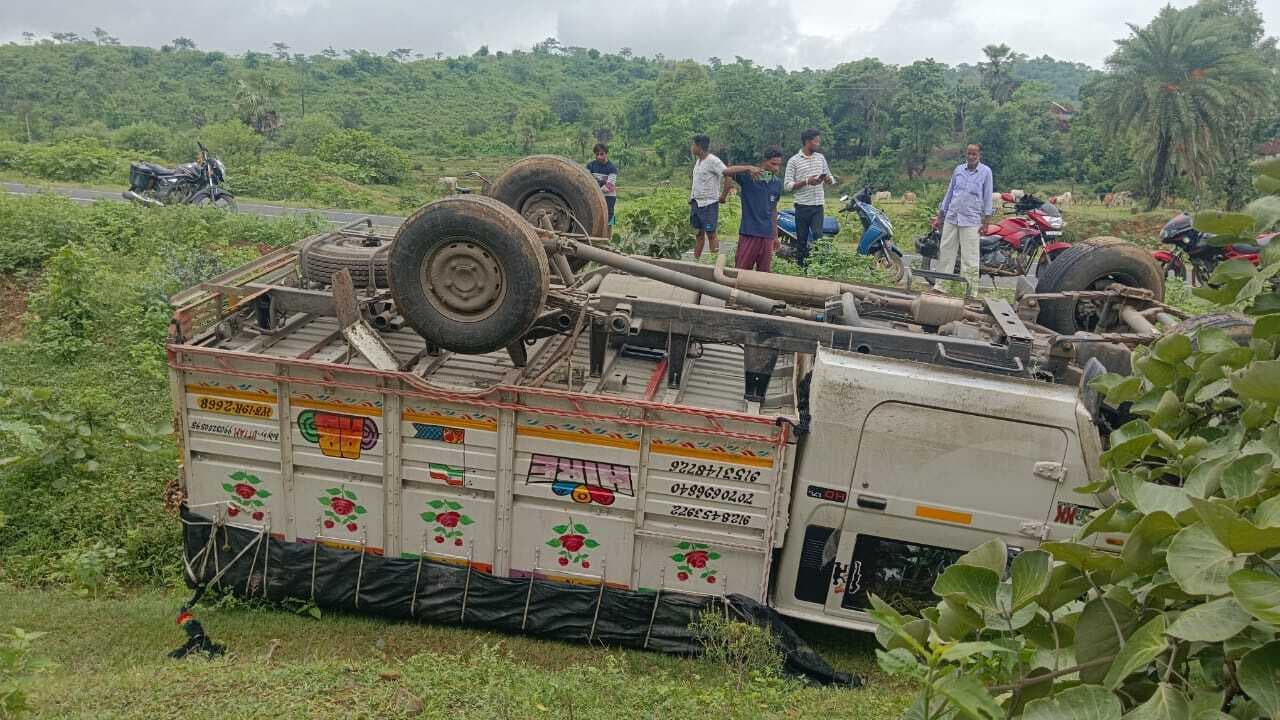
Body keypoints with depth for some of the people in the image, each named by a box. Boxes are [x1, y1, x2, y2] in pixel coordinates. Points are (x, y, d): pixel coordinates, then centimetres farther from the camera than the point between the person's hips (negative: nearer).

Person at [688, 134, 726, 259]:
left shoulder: (712, 161, -15)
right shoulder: (698, 161, 11)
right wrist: (691, 199, 15)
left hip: (709, 203, -8)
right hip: (696, 202, 8)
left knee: (711, 234, -4)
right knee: (699, 233, 12)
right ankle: (695, 260, 16)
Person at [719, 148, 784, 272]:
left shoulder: (778, 183, 9)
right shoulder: (748, 178, -7)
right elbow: (726, 172, -21)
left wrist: (775, 235, 17)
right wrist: (749, 168, -35)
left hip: (767, 235, 5)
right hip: (748, 233, -4)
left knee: (764, 272, 7)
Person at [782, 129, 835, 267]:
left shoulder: (820, 158, 12)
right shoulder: (794, 161, -2)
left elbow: (830, 179, 19)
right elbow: (787, 185, -8)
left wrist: (828, 179, -6)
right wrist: (807, 181, -18)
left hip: (818, 205, 3)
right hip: (802, 205, -3)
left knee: (818, 236, -11)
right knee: (801, 240, 4)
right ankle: (800, 267, 12)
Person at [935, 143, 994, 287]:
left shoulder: (985, 172, -1)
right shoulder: (958, 169, 9)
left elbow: (988, 195, 1)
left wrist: (986, 219, -3)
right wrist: (941, 213, 16)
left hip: (971, 220, -4)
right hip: (951, 217, 4)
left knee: (969, 256, -4)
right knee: (945, 251, 7)